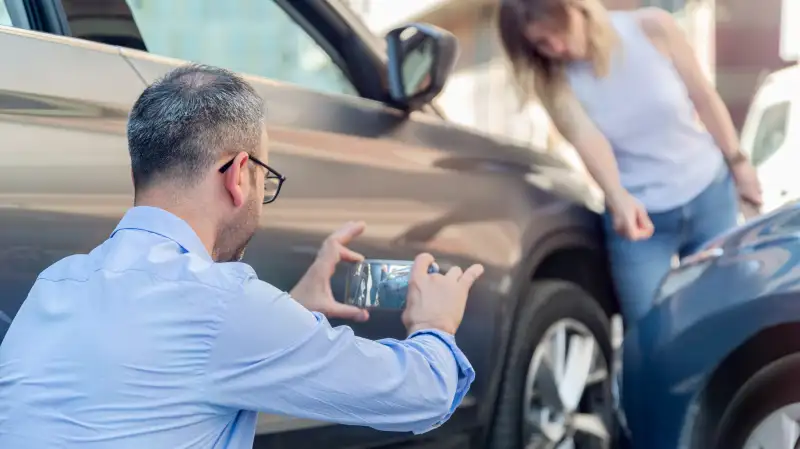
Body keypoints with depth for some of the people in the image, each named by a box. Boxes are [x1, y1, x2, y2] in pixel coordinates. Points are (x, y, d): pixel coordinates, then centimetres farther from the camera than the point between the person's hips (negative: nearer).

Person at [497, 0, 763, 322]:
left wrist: (737, 163, 3)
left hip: (709, 195, 1)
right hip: (639, 212, -1)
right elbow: (586, 138, -31)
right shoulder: (556, 81, -14)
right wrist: (618, 199, -49)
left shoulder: (652, 27, -15)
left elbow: (703, 97, -3)